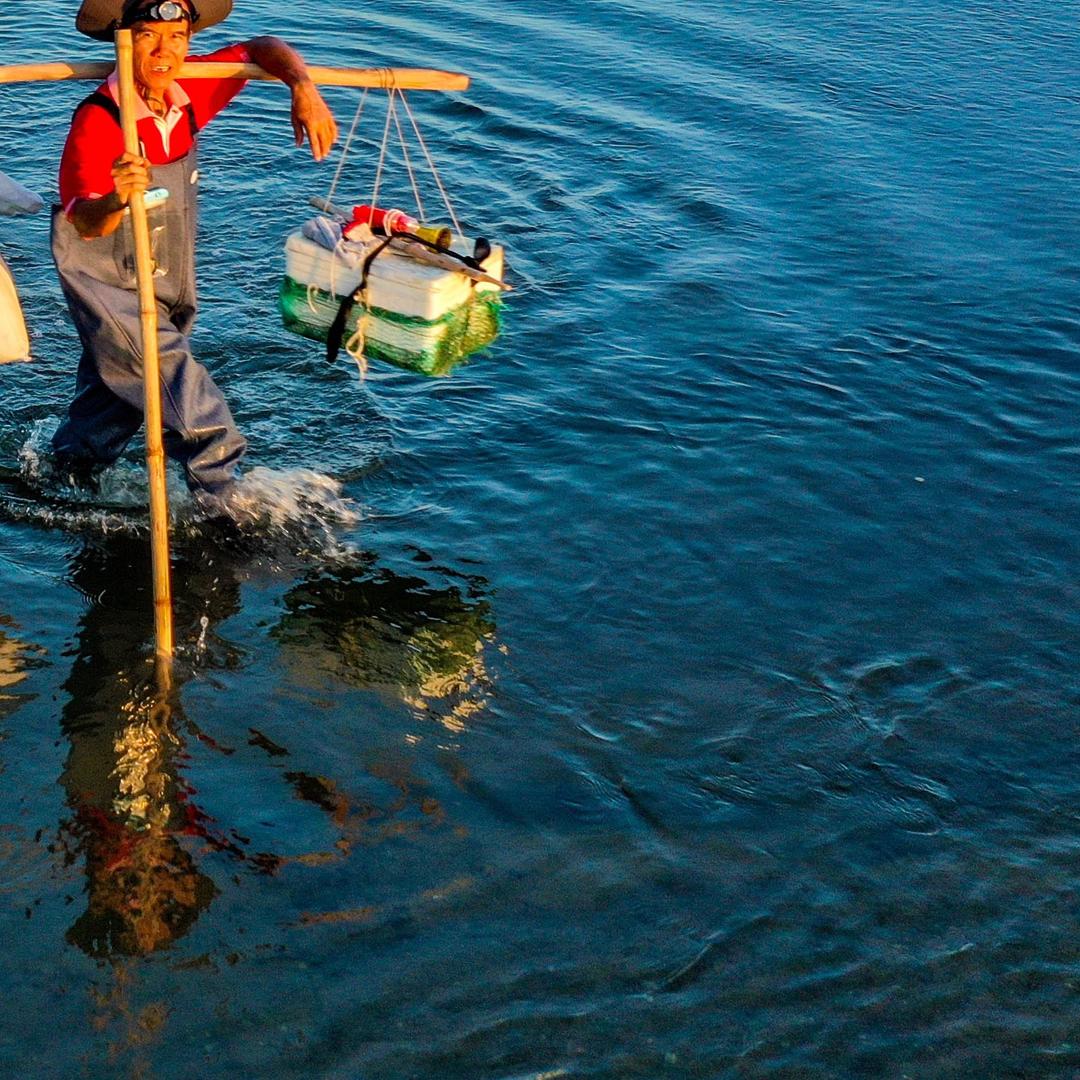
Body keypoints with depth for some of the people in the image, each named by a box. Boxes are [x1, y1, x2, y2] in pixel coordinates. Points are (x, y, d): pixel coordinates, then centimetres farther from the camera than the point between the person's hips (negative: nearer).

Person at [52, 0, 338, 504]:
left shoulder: (189, 93, -12)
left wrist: (304, 90, -19)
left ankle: (69, 476, 44)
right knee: (182, 388, -9)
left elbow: (260, 49, 0)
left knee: (118, 393, 22)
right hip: (107, 283, -7)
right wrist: (117, 200, -59)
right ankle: (225, 502, 8)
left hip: (167, 284, 7)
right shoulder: (97, 121, -30)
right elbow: (86, 226, -36)